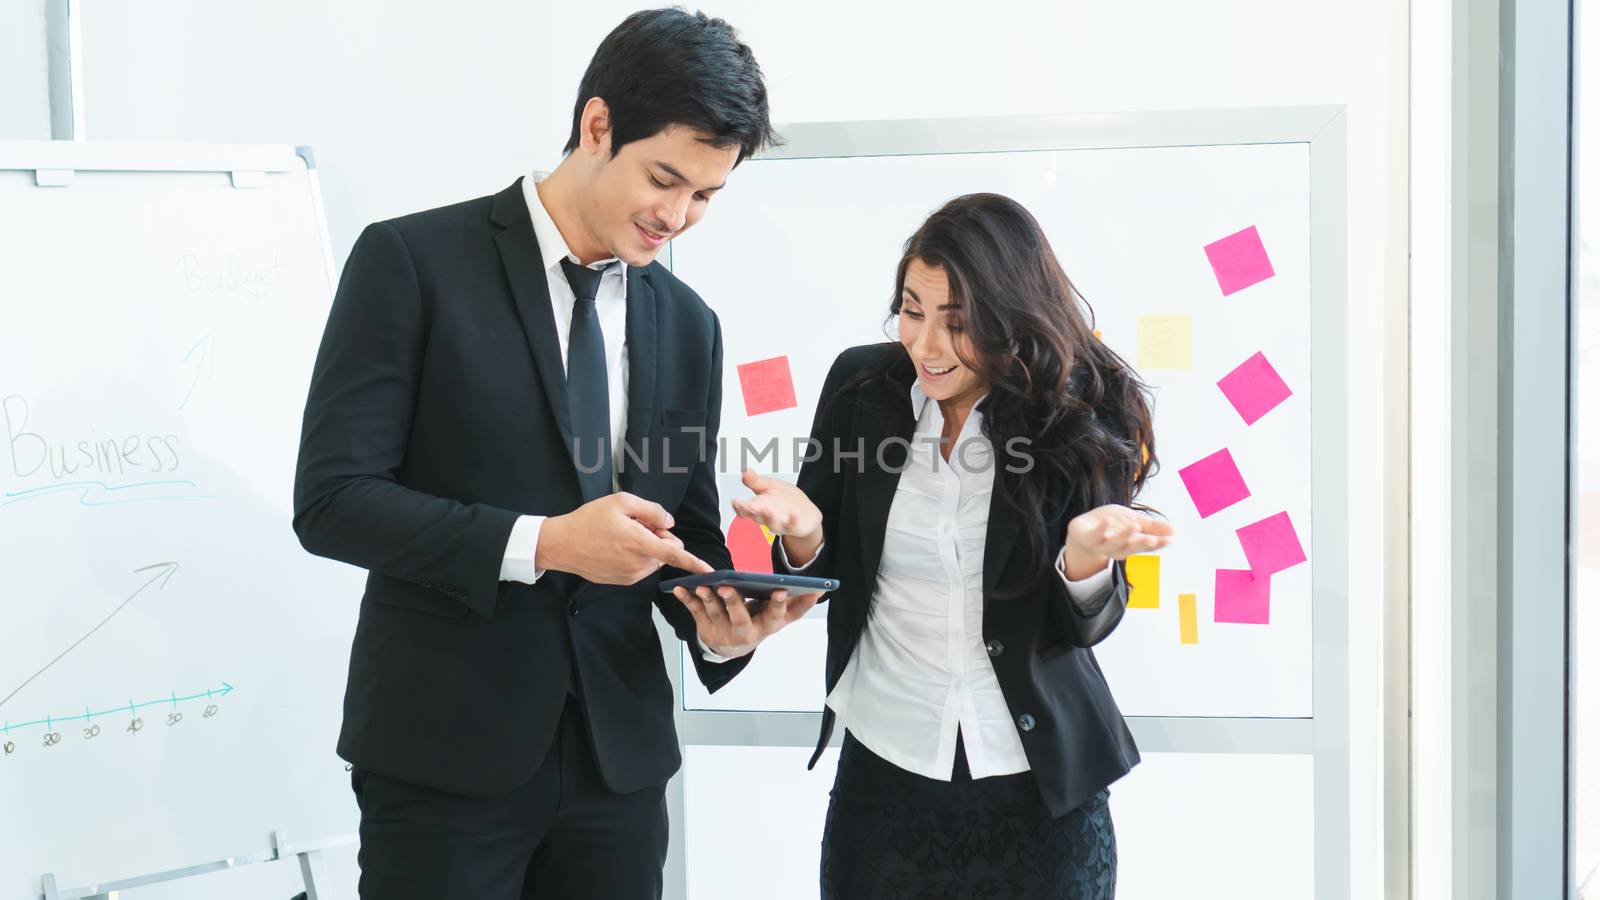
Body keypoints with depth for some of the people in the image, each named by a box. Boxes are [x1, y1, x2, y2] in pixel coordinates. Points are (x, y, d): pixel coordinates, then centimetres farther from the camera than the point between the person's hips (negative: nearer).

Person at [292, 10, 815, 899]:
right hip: (445, 753, -4)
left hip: (618, 756, 5)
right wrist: (542, 542, -22)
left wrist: (719, 622, -9)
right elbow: (330, 499, -12)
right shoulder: (413, 261, -7)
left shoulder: (688, 324, 8)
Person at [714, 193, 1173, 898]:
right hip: (882, 768, 2)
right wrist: (803, 534, -19)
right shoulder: (861, 384, -5)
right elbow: (818, 577, 3)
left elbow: (1085, 626, -6)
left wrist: (1087, 558, -27)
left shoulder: (1084, 414, -10)